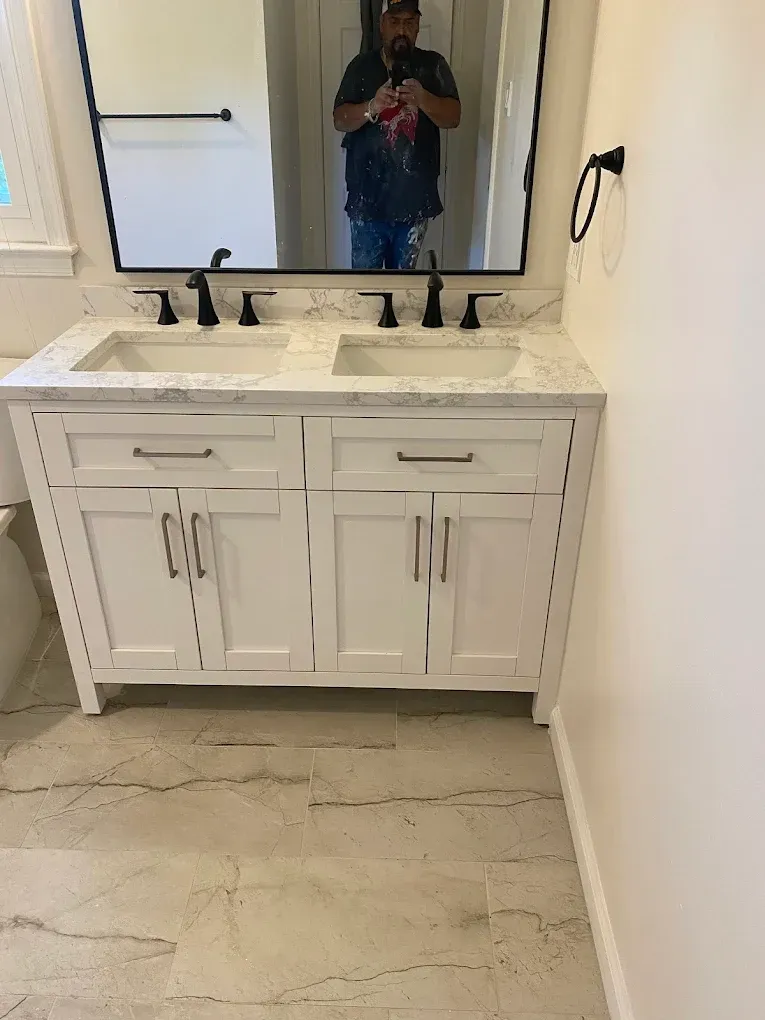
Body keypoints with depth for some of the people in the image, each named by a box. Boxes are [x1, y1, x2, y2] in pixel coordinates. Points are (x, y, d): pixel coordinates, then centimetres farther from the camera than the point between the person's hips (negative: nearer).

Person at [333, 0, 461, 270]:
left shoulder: (434, 65, 1)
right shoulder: (361, 66, 0)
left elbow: (453, 117, -9)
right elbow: (340, 120, -7)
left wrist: (422, 98, -29)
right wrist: (372, 107, -27)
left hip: (415, 196, 1)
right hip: (368, 195, 0)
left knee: (404, 271, 15)